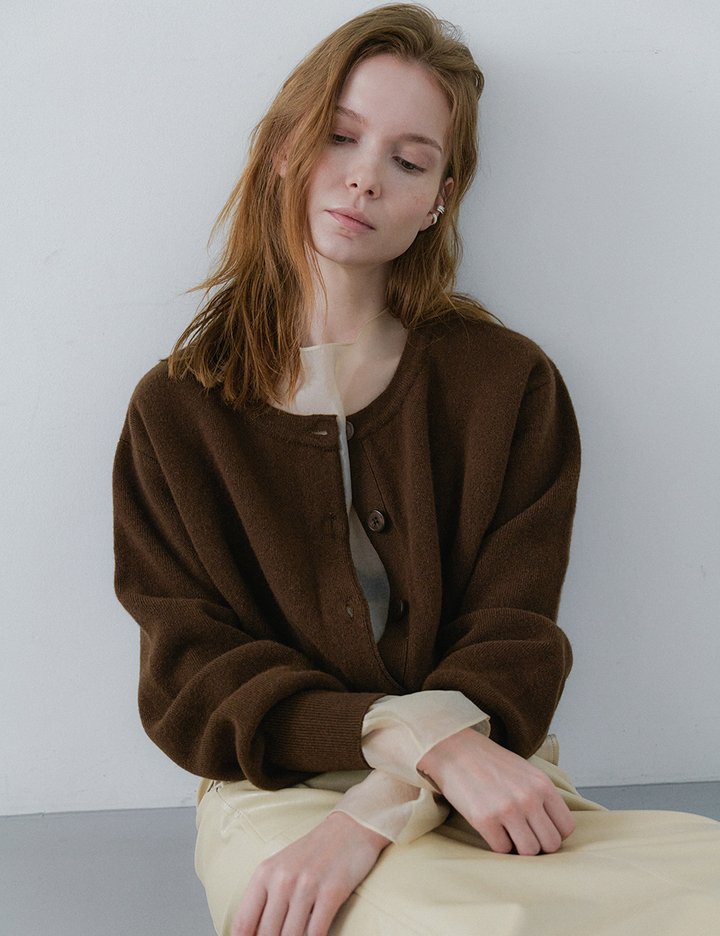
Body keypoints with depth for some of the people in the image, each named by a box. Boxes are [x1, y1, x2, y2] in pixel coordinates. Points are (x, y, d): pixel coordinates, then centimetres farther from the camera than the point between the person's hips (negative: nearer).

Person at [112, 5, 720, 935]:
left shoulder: (509, 383, 6)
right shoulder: (176, 411, 7)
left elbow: (514, 641, -2)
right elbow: (190, 678, -1)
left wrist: (376, 816, -21)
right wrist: (423, 741, -18)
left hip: (483, 790, 3)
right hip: (280, 794, -2)